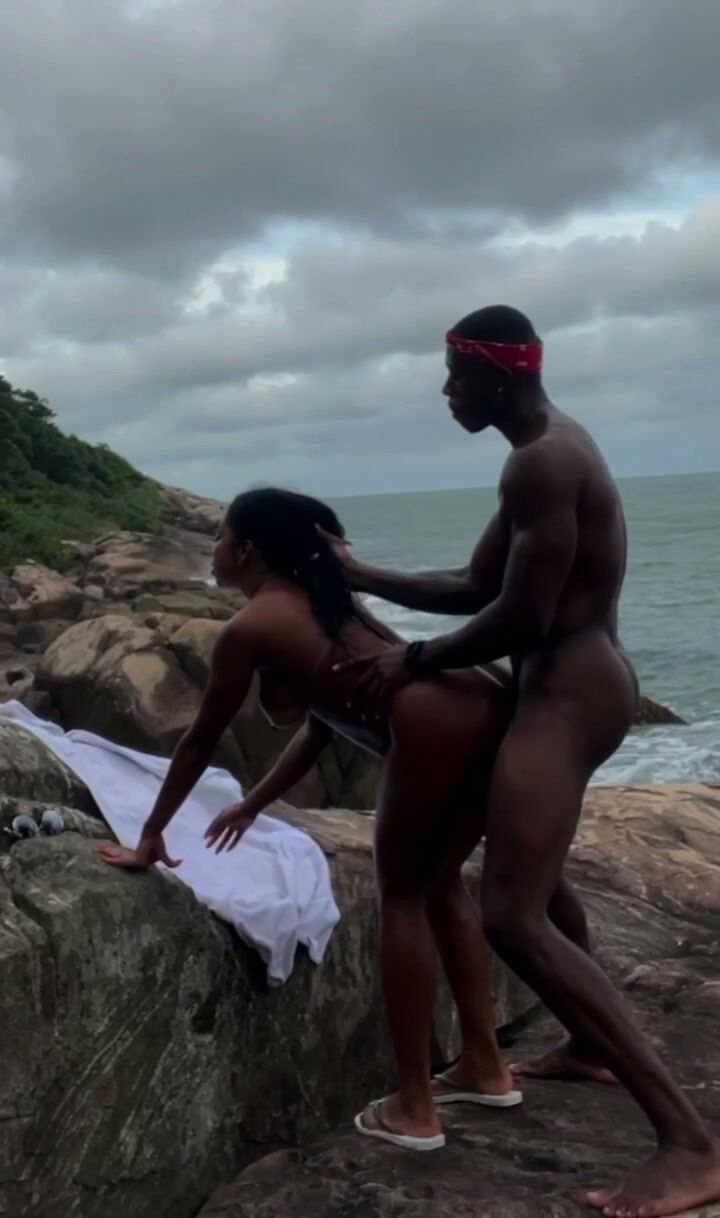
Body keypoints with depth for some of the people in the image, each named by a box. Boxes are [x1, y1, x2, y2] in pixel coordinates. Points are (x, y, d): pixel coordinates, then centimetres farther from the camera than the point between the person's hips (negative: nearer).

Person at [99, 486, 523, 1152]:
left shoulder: (250, 628, 6)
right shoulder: (320, 599, 30)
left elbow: (201, 742, 14)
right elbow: (323, 723, 36)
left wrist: (151, 837, 26)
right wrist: (252, 806, 45)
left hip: (438, 728, -8)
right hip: (490, 708, 8)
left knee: (401, 898, 8)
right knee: (440, 884, 23)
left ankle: (414, 1110, 15)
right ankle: (489, 1069, 31)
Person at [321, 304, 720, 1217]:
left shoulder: (542, 463, -19)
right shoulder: (551, 452, 15)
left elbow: (518, 619, -23)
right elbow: (477, 586, 17)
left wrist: (411, 664, -10)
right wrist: (365, 579, 17)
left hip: (565, 694, -12)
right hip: (579, 683, 12)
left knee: (513, 919, -18)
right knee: (530, 858, 31)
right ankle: (591, 1046, 47)